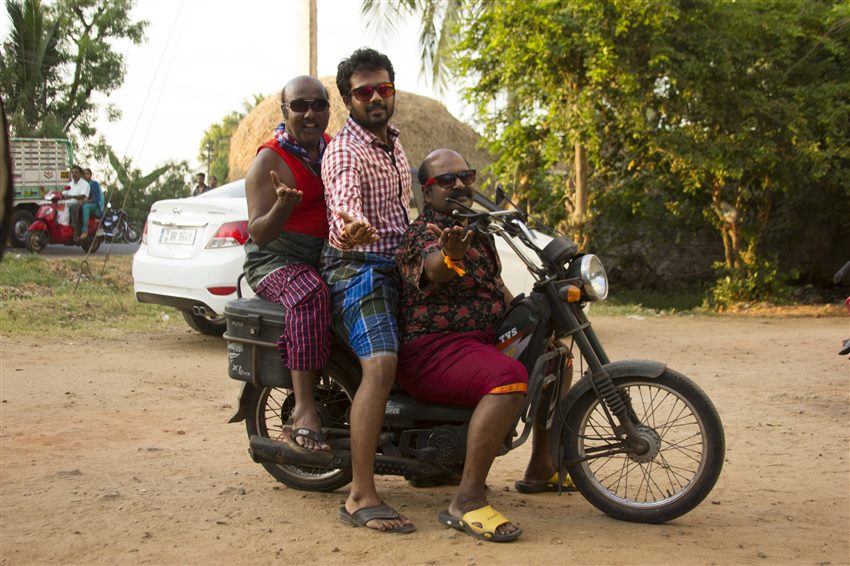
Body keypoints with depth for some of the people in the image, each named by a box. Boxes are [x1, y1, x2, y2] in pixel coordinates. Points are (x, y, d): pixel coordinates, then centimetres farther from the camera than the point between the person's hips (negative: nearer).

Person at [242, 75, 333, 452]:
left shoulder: (332, 148, 11)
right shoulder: (269, 160, -8)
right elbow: (258, 234, -13)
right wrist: (282, 207, -34)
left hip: (328, 258, 7)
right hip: (275, 261, -7)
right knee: (311, 295, -38)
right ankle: (304, 409, -40)